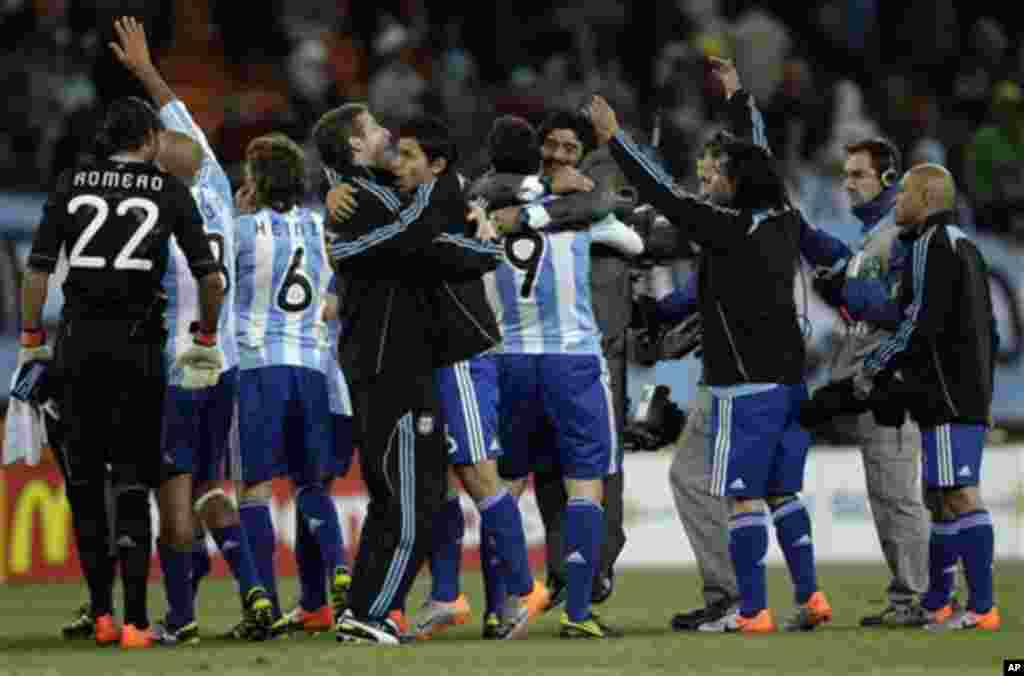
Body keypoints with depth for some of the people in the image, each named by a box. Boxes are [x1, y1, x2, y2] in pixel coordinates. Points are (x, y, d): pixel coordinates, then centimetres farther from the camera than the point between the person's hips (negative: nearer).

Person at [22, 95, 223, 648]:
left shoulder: (71, 185, 5)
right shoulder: (170, 191, 4)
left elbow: (38, 270, 0)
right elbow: (209, 277, 0)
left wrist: (31, 342, 7)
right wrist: (205, 341, 14)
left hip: (78, 341, 1)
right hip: (138, 346, -1)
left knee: (84, 478, 13)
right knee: (131, 482, 3)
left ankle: (101, 611, 11)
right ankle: (134, 619, -5)